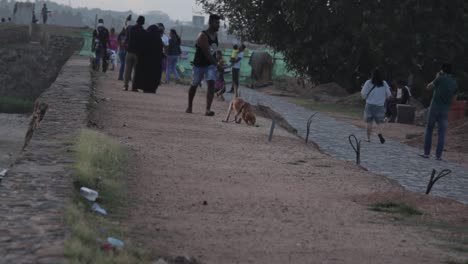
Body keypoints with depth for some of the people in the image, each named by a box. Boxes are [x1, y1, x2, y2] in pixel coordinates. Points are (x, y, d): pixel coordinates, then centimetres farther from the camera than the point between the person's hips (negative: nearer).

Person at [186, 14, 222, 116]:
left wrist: (216, 63, 13)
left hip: (211, 64, 5)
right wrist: (217, 64, -24)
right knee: (194, 85, 12)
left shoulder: (215, 35, 2)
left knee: (211, 84, -16)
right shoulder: (202, 36, -21)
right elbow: (206, 53, -25)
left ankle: (208, 109, -23)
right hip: (199, 64, -4)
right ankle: (190, 106, 34)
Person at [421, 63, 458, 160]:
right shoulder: (455, 83, 7)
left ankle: (426, 153, 7)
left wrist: (436, 78, 15)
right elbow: (453, 99, 13)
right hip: (445, 110, 2)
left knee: (429, 130, 10)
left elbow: (429, 87, 5)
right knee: (442, 133, 4)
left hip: (434, 108, -2)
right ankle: (438, 155, -2)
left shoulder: (440, 79, -6)